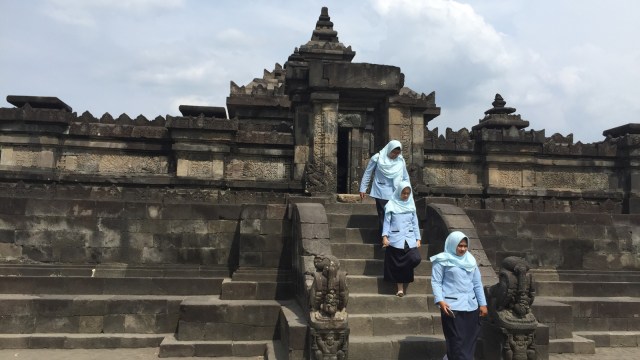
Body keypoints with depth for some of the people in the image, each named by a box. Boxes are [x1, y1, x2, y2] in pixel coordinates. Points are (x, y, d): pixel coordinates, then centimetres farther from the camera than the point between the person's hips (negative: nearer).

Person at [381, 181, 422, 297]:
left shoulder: (411, 205, 10)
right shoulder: (391, 205, 0)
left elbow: (415, 222, 12)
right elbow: (387, 221, -1)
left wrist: (418, 238, 8)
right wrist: (385, 236, -12)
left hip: (409, 238, 3)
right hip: (395, 239, -2)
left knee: (416, 259, -16)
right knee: (397, 263, 0)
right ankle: (400, 288, 9)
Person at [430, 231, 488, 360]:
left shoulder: (470, 259, 15)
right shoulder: (443, 260, -3)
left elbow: (477, 283, 17)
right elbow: (436, 282, -6)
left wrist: (483, 304, 12)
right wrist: (440, 301, -19)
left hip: (471, 306, 6)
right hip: (452, 307, -6)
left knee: (470, 341, 8)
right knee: (457, 342, -6)